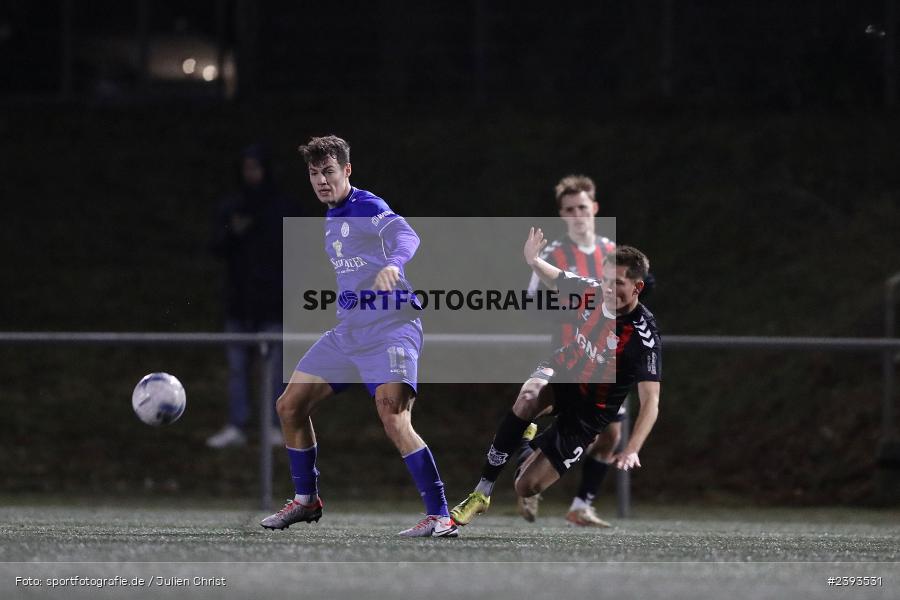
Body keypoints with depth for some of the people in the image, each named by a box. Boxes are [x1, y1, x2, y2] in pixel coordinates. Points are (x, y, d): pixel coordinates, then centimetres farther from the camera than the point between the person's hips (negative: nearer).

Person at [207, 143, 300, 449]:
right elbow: (217, 248, 3)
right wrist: (232, 233, -17)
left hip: (273, 301, -3)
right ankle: (236, 427, 10)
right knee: (237, 365, 5)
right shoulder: (229, 208, 7)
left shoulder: (286, 208, 0)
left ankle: (278, 427, 2)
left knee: (276, 365, -3)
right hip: (239, 299, 3)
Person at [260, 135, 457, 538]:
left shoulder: (368, 208, -12)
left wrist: (393, 263, -54)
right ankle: (305, 501, 27)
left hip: (390, 328, -9)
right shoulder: (331, 220, 15)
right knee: (290, 406, 10)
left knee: (394, 417, -26)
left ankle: (440, 517, -23)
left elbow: (405, 235, -33)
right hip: (346, 333, 9)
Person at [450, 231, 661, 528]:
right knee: (527, 400, -34)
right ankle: (481, 494, -22)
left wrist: (631, 451, -43)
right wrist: (533, 261, -14)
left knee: (526, 487, -9)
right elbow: (555, 279, 9)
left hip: (588, 412, -4)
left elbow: (651, 402, -30)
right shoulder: (591, 292, -14)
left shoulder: (644, 336, -30)